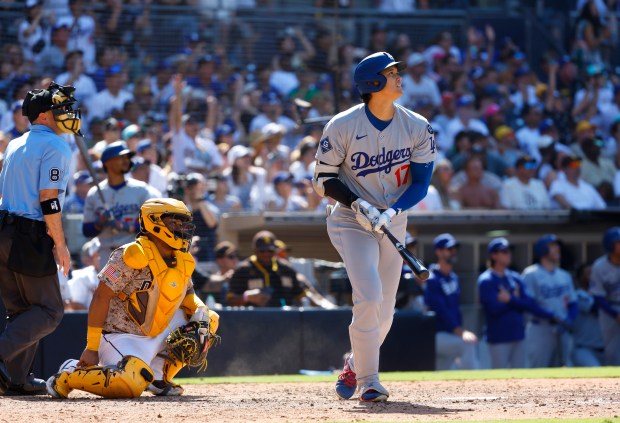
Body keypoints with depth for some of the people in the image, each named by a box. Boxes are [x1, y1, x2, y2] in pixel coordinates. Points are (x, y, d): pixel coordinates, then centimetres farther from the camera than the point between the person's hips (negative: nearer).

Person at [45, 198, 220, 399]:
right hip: (122, 337, -8)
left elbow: (188, 295, 21)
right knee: (131, 385, -33)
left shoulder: (183, 262, 5)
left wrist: (202, 312, -6)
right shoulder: (132, 255, -18)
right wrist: (91, 348, -20)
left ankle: (157, 376, 5)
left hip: (155, 336, 8)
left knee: (207, 321, 2)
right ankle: (69, 374, -8)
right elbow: (101, 297, -18)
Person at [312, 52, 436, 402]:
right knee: (369, 297, -21)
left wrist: (391, 212, -20)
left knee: (384, 310, 7)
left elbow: (421, 183, -4)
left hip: (394, 223, 4)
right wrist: (358, 205, -20)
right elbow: (323, 179, -5)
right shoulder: (343, 127, -11)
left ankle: (355, 366, 34)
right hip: (351, 223, -4)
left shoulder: (418, 127, -3)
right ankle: (368, 381, -10)